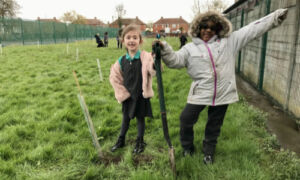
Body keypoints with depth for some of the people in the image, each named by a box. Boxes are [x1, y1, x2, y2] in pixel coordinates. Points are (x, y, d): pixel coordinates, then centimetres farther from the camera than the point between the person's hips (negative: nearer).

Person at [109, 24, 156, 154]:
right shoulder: (122, 60, -4)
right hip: (127, 96, 3)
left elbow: (152, 70, -34)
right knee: (126, 118, 19)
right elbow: (114, 77, 6)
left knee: (140, 118, 13)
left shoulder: (145, 57, -16)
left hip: (141, 95, -3)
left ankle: (140, 142, 34)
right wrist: (122, 92, 1)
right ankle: (121, 140, 39)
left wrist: (155, 63, -54)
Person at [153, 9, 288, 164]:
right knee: (186, 120, 4)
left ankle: (208, 151, 40)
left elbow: (251, 30, 5)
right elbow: (174, 60, -11)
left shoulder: (229, 41, 4)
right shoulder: (190, 48, 1)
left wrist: (276, 17, 2)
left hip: (222, 94, 1)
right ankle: (187, 148, 33)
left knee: (214, 126, 15)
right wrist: (164, 49, -30)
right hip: (199, 93, -1)